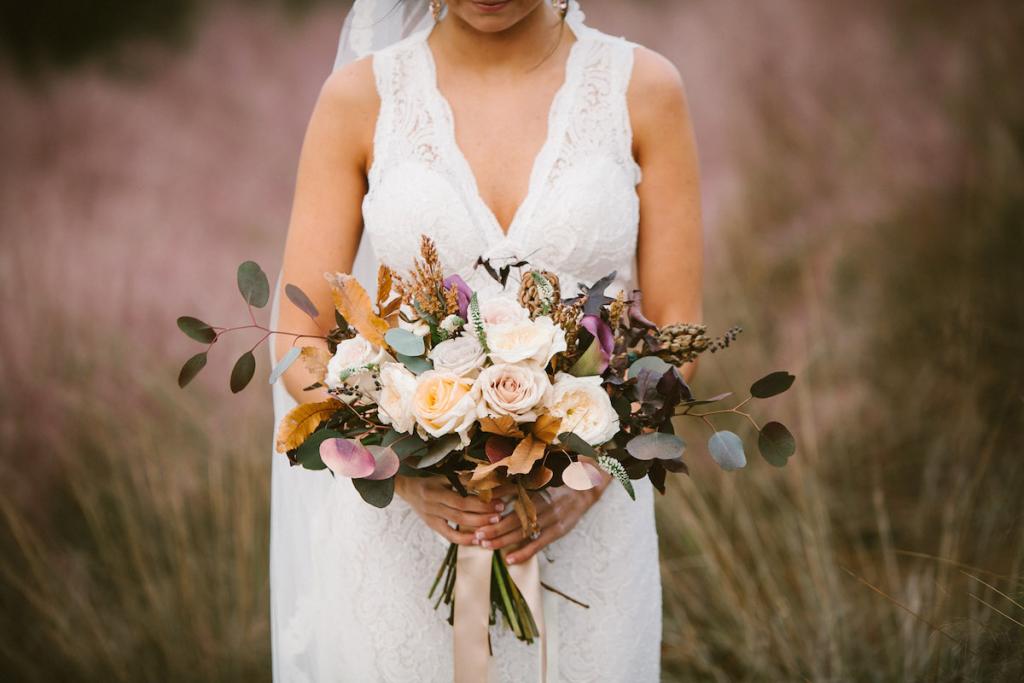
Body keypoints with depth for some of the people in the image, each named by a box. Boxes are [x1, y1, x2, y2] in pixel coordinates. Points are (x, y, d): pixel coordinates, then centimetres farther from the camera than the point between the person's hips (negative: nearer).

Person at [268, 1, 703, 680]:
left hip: (583, 530, 0)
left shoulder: (644, 89, -4)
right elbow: (299, 338, -4)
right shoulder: (361, 96, -4)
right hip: (399, 525, 0)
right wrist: (404, 471, -19)